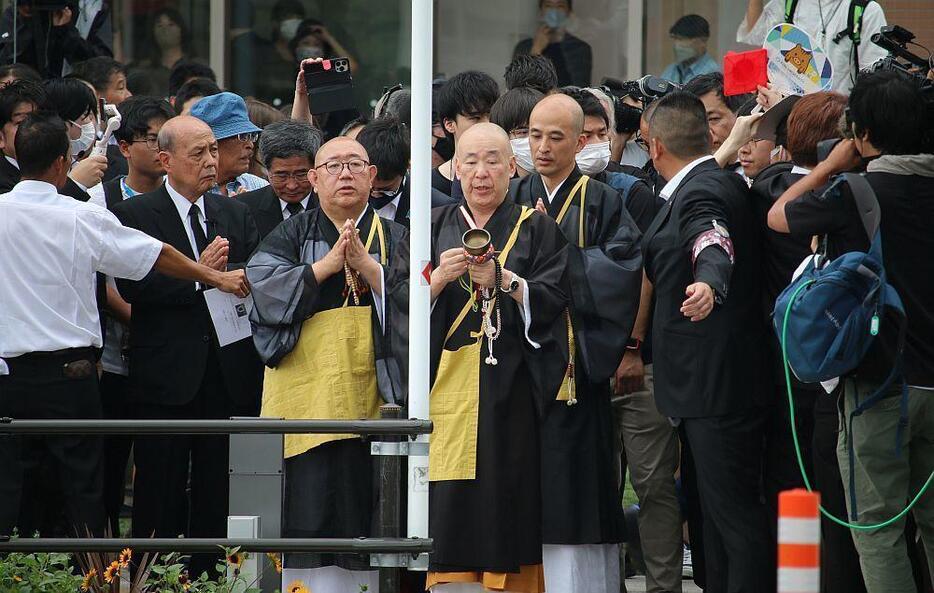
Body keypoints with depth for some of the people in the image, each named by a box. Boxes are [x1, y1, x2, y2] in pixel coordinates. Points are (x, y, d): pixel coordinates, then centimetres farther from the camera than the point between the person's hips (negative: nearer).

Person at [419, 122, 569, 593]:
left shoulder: (536, 228, 9)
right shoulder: (434, 227, 15)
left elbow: (554, 298, -4)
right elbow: (400, 302, 5)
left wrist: (504, 281, -19)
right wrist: (438, 278, -12)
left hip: (510, 390, -2)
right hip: (447, 386, 2)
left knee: (507, 497, -7)